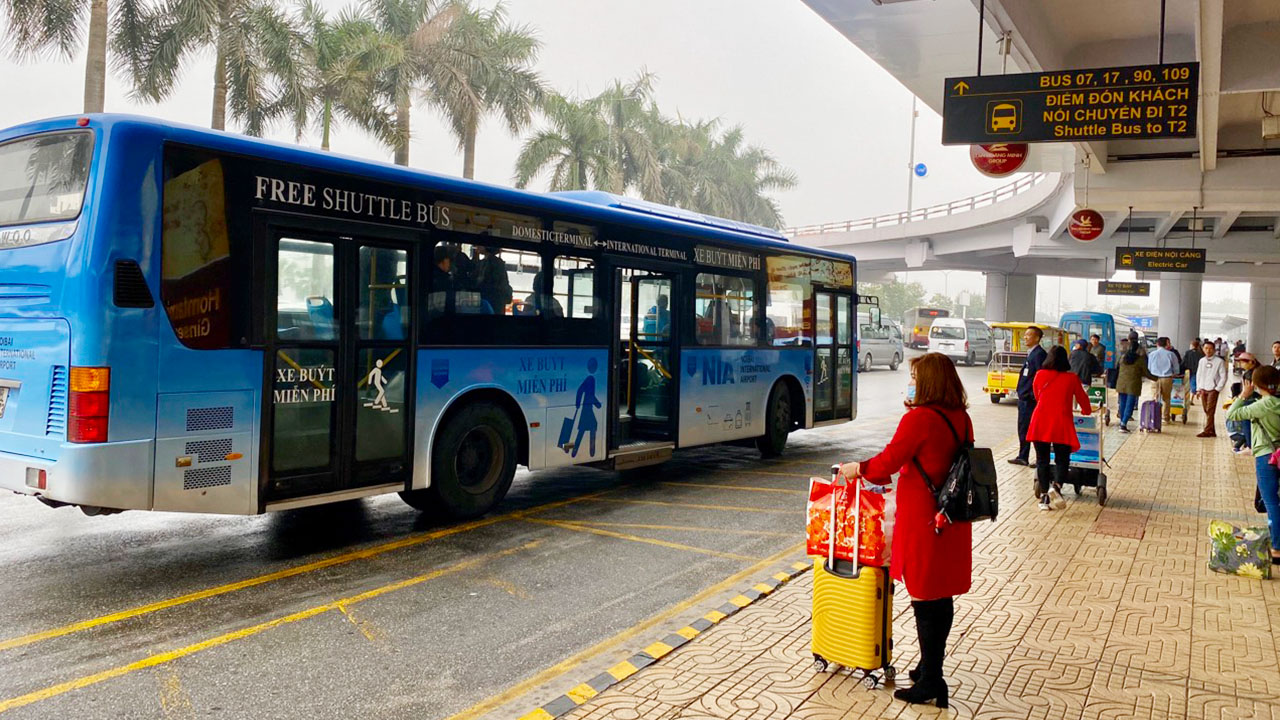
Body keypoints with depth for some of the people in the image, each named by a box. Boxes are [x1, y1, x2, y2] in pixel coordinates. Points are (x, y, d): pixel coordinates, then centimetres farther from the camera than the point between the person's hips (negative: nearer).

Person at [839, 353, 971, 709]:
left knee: (925, 599, 1)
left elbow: (889, 460, -15)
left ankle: (930, 682, 9)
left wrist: (856, 469, 2)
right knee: (942, 597, 16)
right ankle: (930, 667, 30)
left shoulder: (919, 418, -18)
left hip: (923, 520, -8)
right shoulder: (961, 419, 6)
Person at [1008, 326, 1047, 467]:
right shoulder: (1031, 354, 16)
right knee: (1023, 428, 15)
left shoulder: (1039, 354, -14)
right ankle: (1023, 457, 23)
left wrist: (1034, 396, -21)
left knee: (1026, 428, -5)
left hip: (1030, 399, -10)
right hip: (1024, 397, 10)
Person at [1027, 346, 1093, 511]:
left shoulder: (1040, 375, 6)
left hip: (1040, 422, 1)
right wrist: (1087, 411, 37)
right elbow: (1082, 397, 15)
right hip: (1061, 423, -1)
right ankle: (1056, 486, -18)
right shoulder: (1071, 378, 2)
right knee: (1062, 460, 7)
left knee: (1042, 460, 8)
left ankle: (1044, 495, 4)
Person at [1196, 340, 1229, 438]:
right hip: (1203, 390, 5)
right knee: (1206, 411, 7)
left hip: (1213, 390, -5)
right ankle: (1212, 431, 13)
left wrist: (1217, 389, -10)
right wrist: (1198, 388, 10)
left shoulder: (1219, 361, -5)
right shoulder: (1202, 361, 11)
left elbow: (1223, 377, -6)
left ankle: (1207, 431, -9)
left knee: (1210, 411, -9)